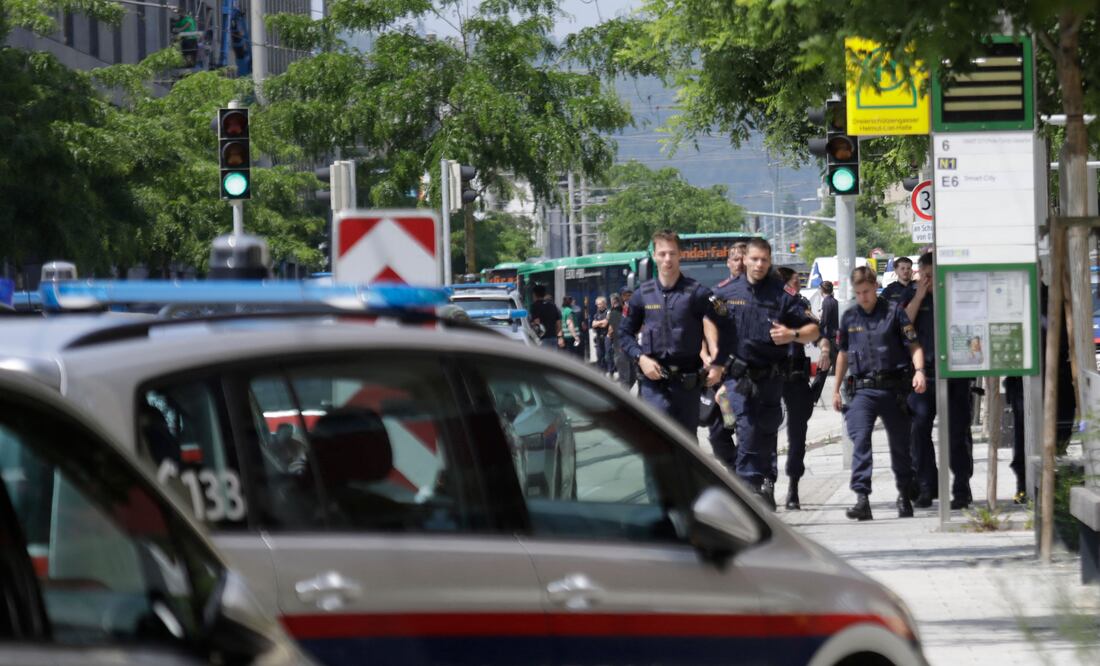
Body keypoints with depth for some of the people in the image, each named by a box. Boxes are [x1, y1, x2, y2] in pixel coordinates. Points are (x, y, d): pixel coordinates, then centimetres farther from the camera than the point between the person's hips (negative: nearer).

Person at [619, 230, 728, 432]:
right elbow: (625, 334, 12)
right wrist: (640, 358, -5)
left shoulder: (696, 293, -2)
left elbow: (724, 327, 1)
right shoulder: (643, 294, 4)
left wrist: (718, 364, -7)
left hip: (688, 382, 0)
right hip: (654, 381, 0)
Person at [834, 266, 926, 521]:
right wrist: (836, 389, 22)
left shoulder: (894, 312, 1)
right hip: (862, 389, 2)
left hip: (892, 387, -1)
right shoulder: (849, 317, 12)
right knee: (860, 440, -16)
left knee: (900, 444, 9)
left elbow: (914, 345, -2)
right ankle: (862, 498, -23)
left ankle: (904, 496, 26)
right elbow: (844, 353, 22)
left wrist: (919, 370, -20)